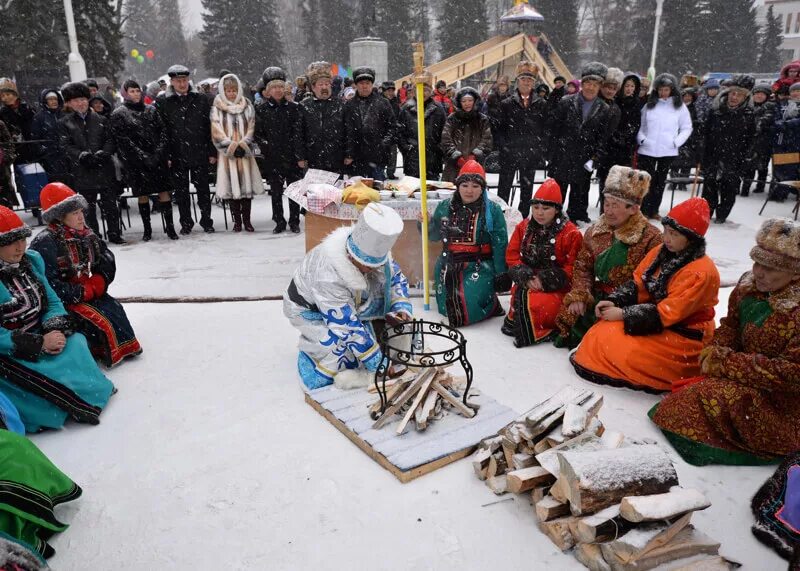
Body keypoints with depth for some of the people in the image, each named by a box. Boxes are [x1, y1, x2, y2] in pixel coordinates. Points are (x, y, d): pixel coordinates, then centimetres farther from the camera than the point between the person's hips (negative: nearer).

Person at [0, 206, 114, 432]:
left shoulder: (31, 261, 2)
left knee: (75, 343, -16)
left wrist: (55, 330, -13)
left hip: (39, 338, 6)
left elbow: (52, 302, 7)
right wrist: (39, 343, -22)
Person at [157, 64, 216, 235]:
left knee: (203, 189, 7)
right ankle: (186, 223, 20)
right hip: (176, 156, 0)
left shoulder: (201, 99, 5)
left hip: (199, 154, 0)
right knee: (181, 191, 9)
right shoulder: (162, 102, 2)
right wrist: (165, 155, -7)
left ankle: (206, 221, 19)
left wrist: (212, 152, 0)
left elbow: (210, 127, 4)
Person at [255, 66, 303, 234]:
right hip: (273, 159, 0)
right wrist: (266, 147, -6)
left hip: (292, 157, 0)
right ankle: (279, 222, 18)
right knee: (276, 192, 7)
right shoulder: (261, 109, 3)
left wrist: (300, 155, -8)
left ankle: (294, 222, 17)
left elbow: (298, 132, -2)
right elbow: (258, 133, 4)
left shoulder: (294, 107, 3)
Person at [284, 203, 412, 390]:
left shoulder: (373, 249, -25)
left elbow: (396, 277, -5)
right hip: (308, 309, -6)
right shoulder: (328, 276, -43)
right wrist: (379, 363, -31)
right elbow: (349, 328, -38)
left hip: (350, 301, 6)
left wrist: (401, 307, -22)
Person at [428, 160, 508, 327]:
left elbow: (500, 244, -5)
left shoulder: (493, 210, -6)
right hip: (449, 266, 4)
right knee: (446, 309, 10)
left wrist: (501, 274, -7)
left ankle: (491, 304, 14)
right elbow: (434, 236, 15)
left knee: (469, 310, -17)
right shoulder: (445, 207, 5)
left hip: (479, 267, -4)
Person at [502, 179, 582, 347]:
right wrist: (525, 277, -11)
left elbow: (572, 268, -9)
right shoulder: (524, 227, 7)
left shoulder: (571, 234, -7)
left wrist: (546, 280, -18)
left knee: (535, 303, -30)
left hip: (556, 288, -4)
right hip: (527, 283, 5)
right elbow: (512, 256, 7)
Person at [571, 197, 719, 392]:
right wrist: (614, 302, -15)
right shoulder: (660, 252, 1)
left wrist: (623, 314, -23)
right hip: (659, 322, 8)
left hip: (683, 336, -8)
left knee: (626, 352, -24)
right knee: (604, 332, -7)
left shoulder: (701, 272, -23)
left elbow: (668, 312, -25)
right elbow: (637, 285, 4)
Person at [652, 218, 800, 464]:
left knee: (713, 398, -26)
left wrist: (727, 362, -22)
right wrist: (716, 351, -11)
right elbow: (730, 326, 11)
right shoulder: (749, 285, 0)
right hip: (749, 378, 7)